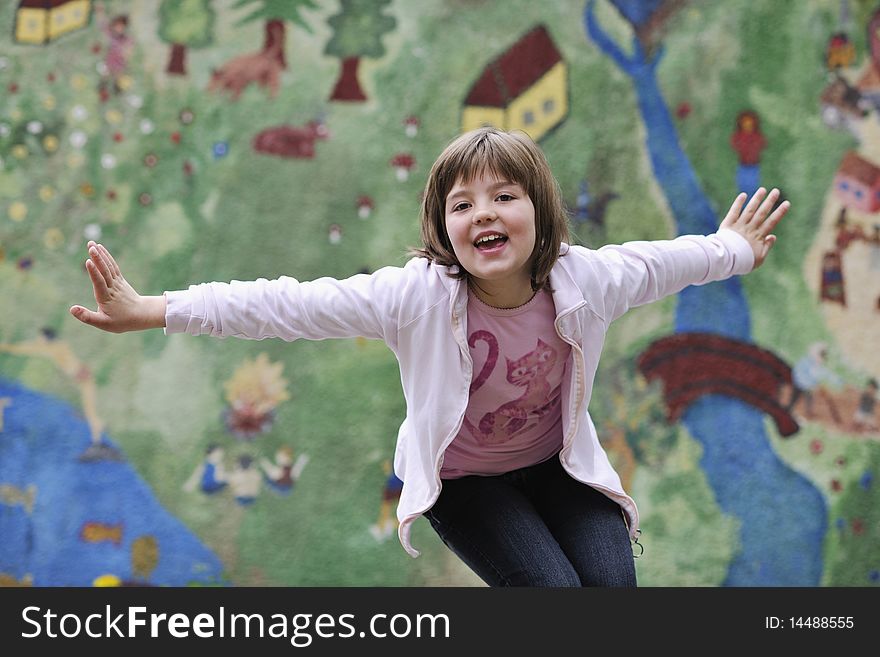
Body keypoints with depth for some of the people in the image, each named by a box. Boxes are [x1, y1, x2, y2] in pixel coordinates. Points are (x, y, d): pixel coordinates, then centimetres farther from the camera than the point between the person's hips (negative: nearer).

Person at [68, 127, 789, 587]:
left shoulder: (583, 279, -19)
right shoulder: (419, 295, -28)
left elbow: (660, 261, 2)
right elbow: (293, 305, -32)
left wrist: (733, 249, 21)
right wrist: (152, 311, -38)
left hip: (557, 466, 3)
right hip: (464, 481, -3)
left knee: (613, 583, -17)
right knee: (552, 588, -23)